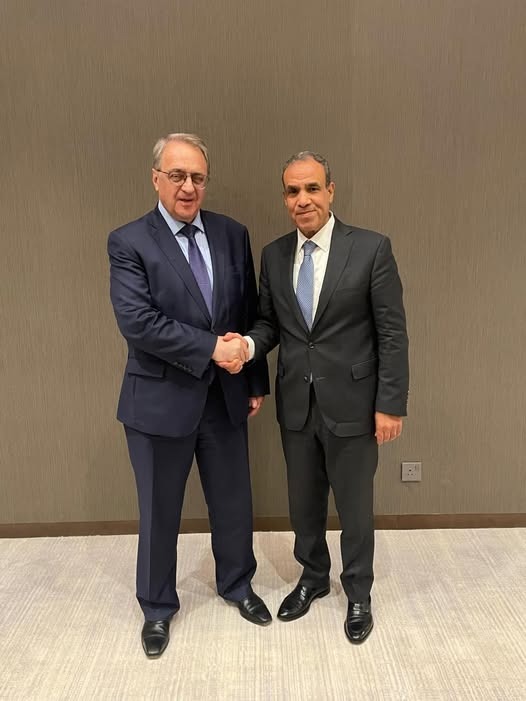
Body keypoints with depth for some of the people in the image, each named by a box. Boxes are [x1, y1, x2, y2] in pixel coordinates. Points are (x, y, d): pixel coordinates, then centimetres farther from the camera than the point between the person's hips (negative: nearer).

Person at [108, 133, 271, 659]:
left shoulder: (232, 235, 4)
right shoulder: (128, 242, -8)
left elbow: (250, 313, 7)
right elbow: (137, 321, -20)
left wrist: (256, 380, 7)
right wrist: (212, 349, -21)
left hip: (225, 396, 4)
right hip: (161, 399, -3)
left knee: (233, 502, 18)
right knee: (159, 512, 14)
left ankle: (237, 585, 45)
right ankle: (157, 607, 39)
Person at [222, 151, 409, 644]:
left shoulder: (371, 248, -9)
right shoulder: (273, 255, 3)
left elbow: (392, 333, -9)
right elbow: (270, 322, 9)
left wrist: (391, 404, -11)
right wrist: (249, 344, -13)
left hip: (351, 404, -3)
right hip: (296, 404, 4)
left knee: (354, 506, 14)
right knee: (303, 503, 19)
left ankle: (358, 592, 39)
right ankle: (312, 577, 46)